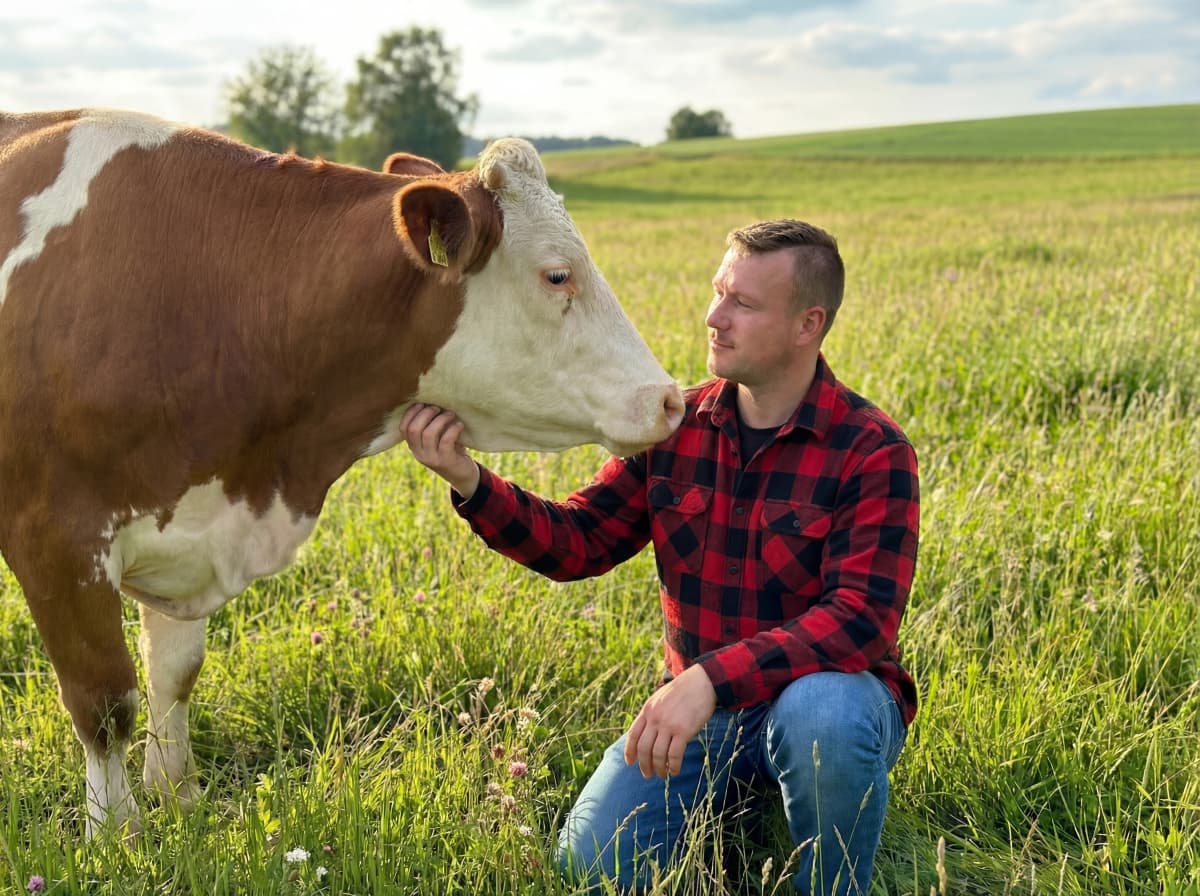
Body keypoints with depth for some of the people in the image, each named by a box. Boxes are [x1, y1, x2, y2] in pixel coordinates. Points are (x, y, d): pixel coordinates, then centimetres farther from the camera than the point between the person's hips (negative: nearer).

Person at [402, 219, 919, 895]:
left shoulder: (872, 452, -16)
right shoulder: (676, 428, 0)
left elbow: (862, 616, -27)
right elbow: (577, 542, -2)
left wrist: (710, 677, -39)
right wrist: (469, 482, -20)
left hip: (827, 696, -4)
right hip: (701, 709, 4)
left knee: (823, 714, -39)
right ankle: (742, 809, 17)